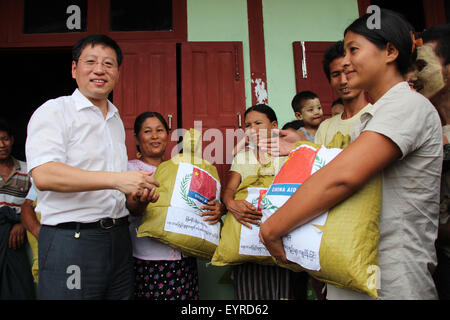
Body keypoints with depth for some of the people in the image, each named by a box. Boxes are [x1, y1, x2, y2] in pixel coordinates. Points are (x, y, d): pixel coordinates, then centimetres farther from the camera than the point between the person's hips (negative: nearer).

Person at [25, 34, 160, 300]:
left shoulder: (117, 120, 17)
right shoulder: (54, 112, -4)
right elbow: (43, 175, -20)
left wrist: (137, 198, 2)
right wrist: (116, 180, -26)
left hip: (118, 238, 6)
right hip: (70, 240, -6)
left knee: (122, 295, 11)